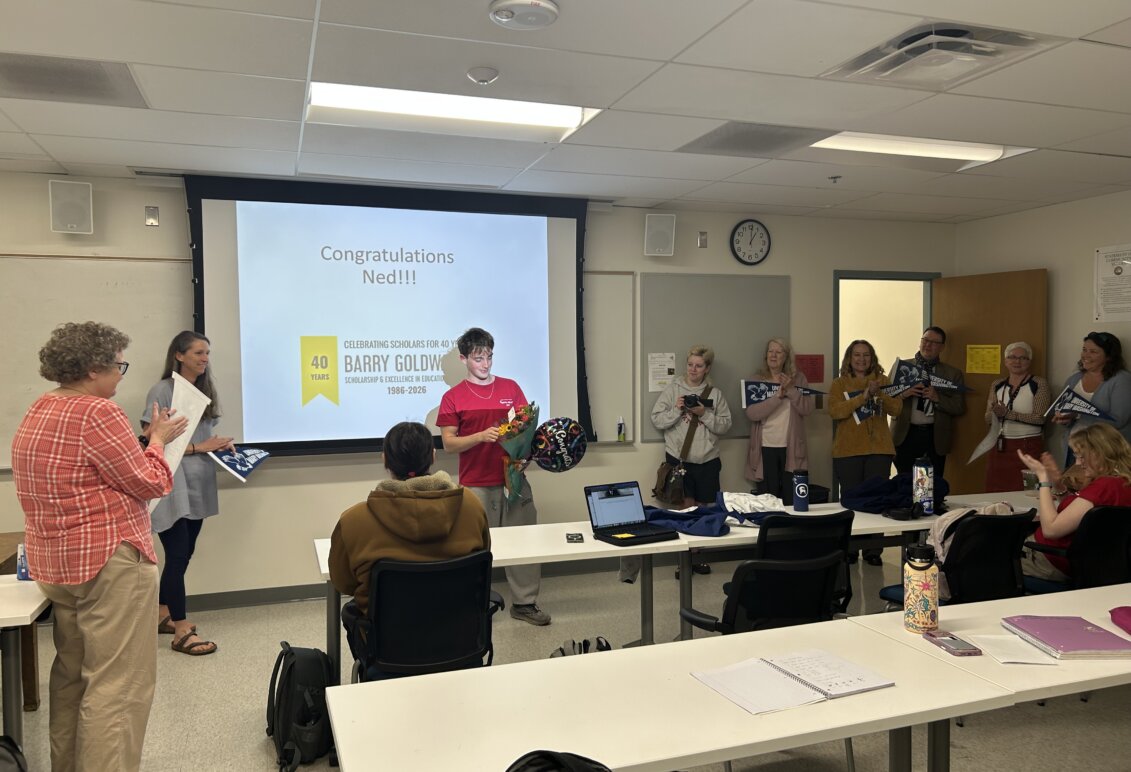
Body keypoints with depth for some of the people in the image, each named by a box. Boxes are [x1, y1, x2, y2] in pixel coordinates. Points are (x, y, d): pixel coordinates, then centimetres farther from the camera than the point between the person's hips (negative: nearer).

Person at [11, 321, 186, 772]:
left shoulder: (37, 412, 12)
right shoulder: (96, 413, -18)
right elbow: (151, 483, -15)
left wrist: (141, 441, 18)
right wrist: (157, 439, 0)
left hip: (55, 564, 10)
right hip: (110, 564, -10)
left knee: (73, 675, 21)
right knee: (119, 685, -4)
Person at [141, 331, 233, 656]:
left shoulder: (205, 390, 12)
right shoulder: (162, 391, -10)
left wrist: (221, 444, 1)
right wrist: (199, 447, -18)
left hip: (198, 485, 8)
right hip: (171, 486, -7)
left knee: (183, 554, 15)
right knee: (178, 556, -4)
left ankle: (163, 615, 31)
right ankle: (181, 632, 4)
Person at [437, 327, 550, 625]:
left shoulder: (511, 388, 8)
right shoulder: (453, 397, 0)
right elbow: (449, 443, -2)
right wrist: (481, 436, -17)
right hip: (476, 485, -3)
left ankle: (525, 603, 17)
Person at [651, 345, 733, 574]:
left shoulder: (715, 394, 4)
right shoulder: (673, 389, 1)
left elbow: (725, 426, 0)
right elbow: (657, 420, -2)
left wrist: (704, 414, -13)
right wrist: (676, 410, -16)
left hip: (707, 460, 2)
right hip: (678, 458, -2)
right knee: (686, 506, 1)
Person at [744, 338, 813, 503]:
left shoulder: (798, 378, 7)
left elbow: (807, 408, -4)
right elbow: (751, 413, -11)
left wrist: (790, 390, -15)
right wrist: (778, 396, -18)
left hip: (791, 448, 1)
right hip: (765, 448, -1)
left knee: (792, 499, 4)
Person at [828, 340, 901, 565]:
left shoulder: (882, 381, 9)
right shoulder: (839, 384, 4)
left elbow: (896, 409, -2)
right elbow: (835, 411, -13)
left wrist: (879, 393, -19)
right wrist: (863, 396, -20)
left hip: (879, 450, 1)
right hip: (848, 451, -1)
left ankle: (873, 551, 11)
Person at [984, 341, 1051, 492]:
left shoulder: (1039, 384, -2)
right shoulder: (997, 385, 11)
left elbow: (1040, 418, -12)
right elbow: (988, 417, 6)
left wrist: (1007, 413, -19)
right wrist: (997, 412, -16)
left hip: (1028, 447, -4)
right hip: (998, 447, 4)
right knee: (996, 494, 3)